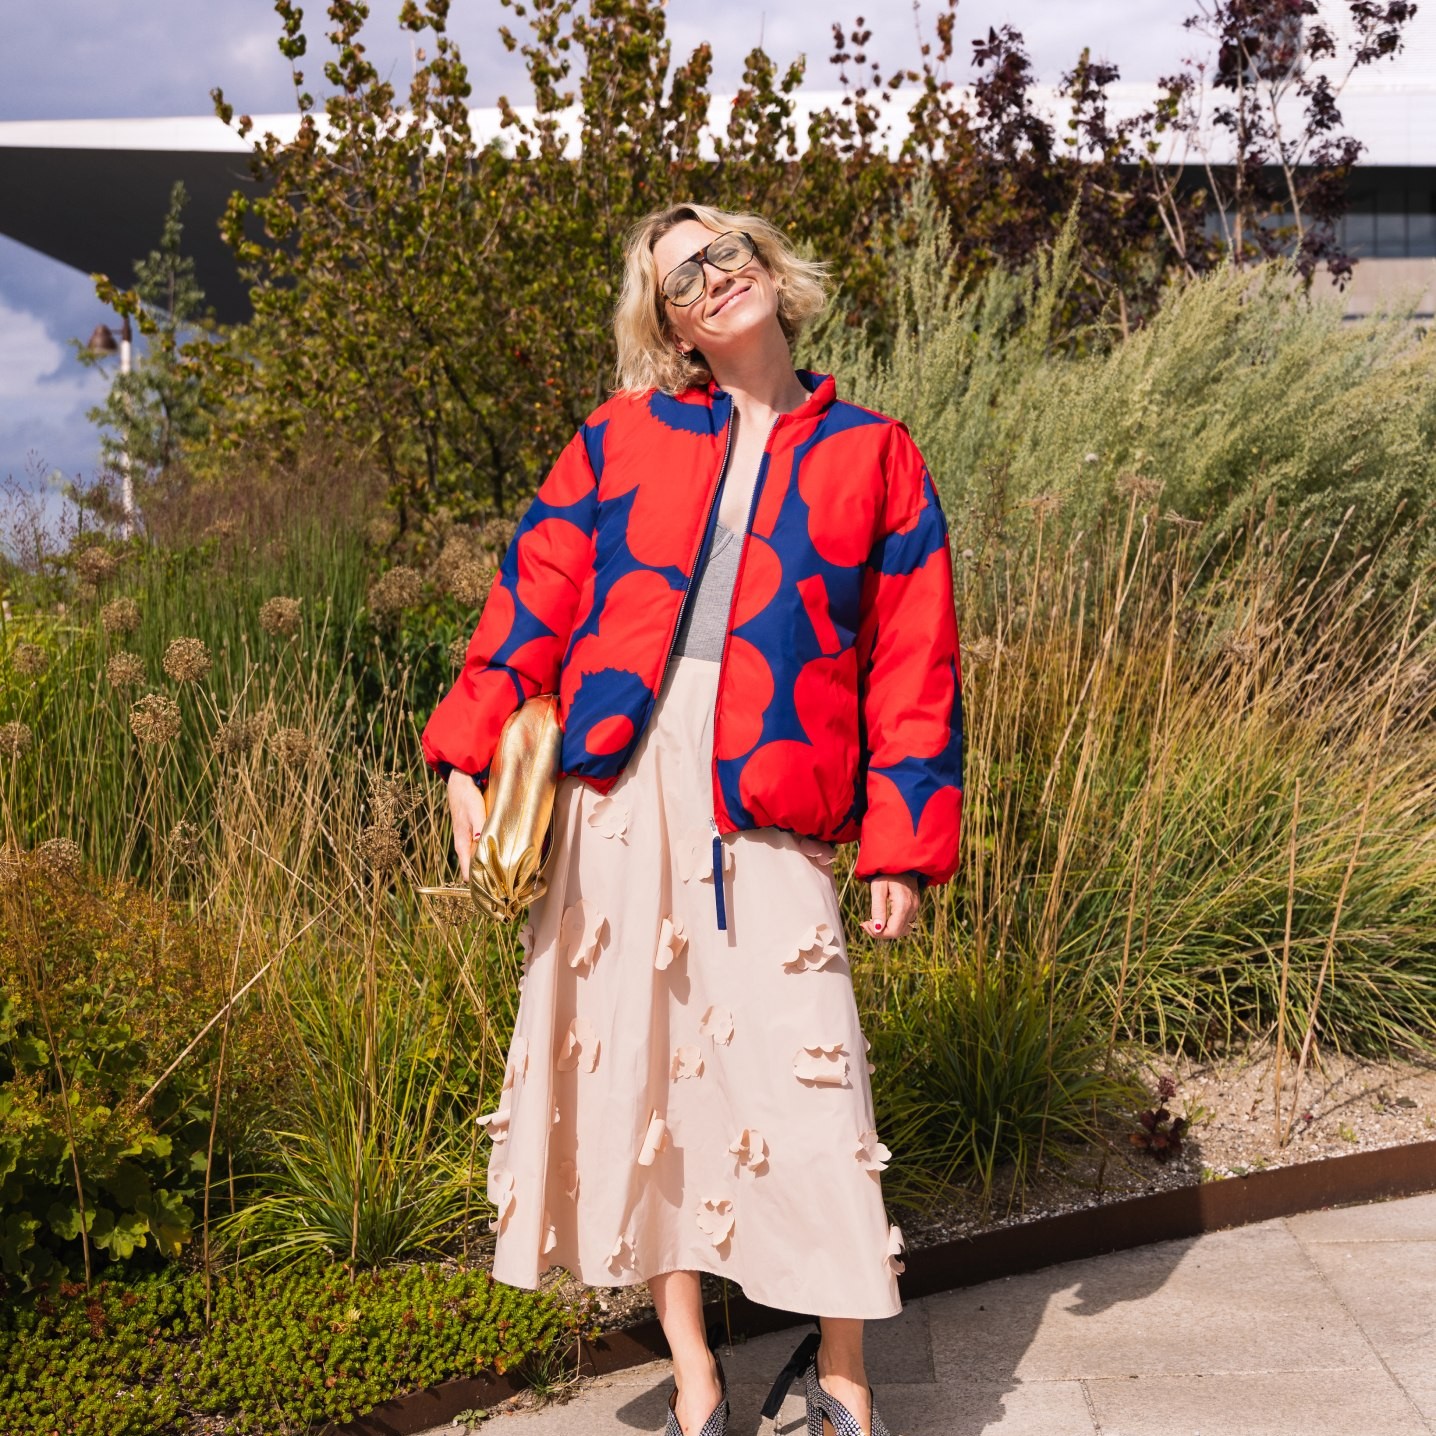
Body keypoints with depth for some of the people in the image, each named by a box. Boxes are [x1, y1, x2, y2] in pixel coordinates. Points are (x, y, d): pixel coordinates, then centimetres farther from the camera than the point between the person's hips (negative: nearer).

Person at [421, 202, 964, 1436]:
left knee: (799, 1062, -6)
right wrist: (470, 757, -2)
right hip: (620, 779, 2)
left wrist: (902, 846, 0)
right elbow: (535, 595, 8)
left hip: (768, 798, -2)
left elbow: (915, 660, 5)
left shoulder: (873, 456, 8)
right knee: (634, 1051, 6)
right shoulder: (623, 439, 11)